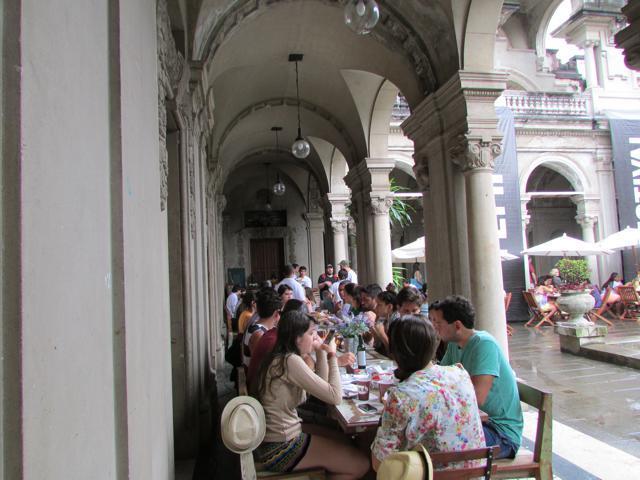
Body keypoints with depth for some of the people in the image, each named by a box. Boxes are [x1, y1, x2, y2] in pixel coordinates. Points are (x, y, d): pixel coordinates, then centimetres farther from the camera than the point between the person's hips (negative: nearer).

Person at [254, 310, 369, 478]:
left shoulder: (282, 357, 6)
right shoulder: (290, 361, -23)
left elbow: (323, 386, 10)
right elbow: (335, 397, -24)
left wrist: (321, 351, 4)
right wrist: (332, 355, -14)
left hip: (278, 435, 10)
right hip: (279, 448, -10)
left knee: (344, 442, 21)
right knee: (360, 465, -2)